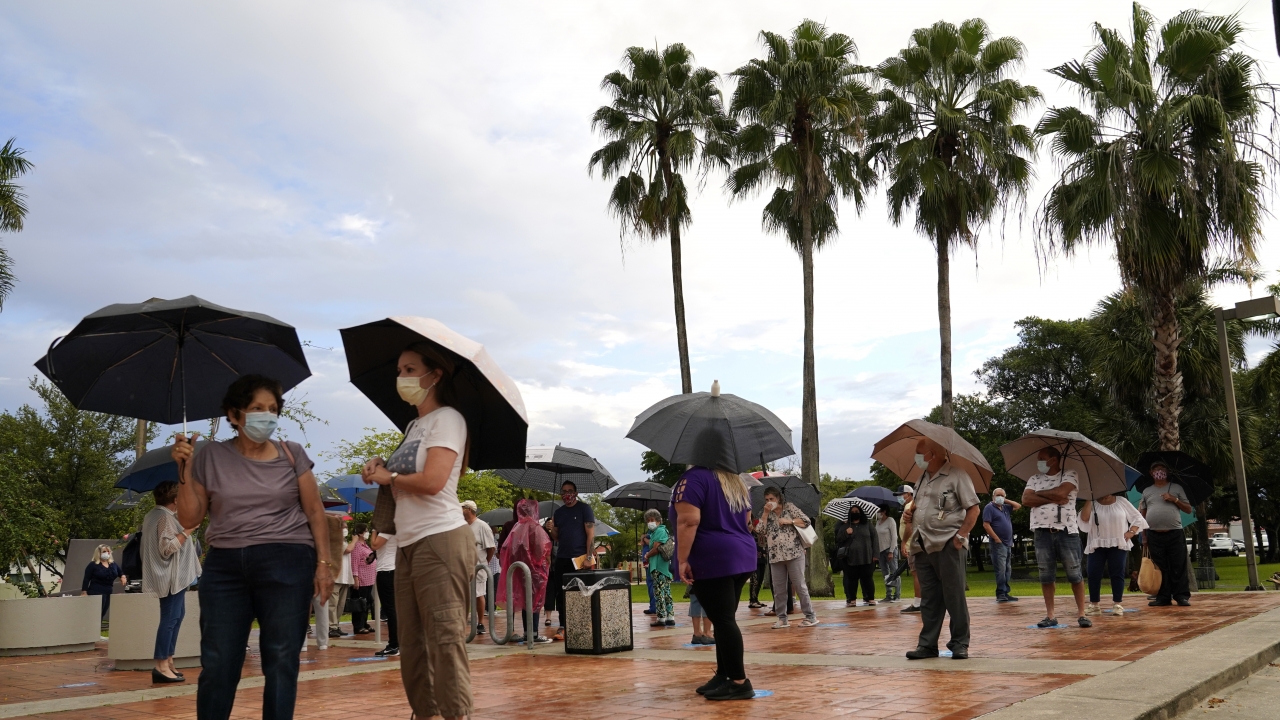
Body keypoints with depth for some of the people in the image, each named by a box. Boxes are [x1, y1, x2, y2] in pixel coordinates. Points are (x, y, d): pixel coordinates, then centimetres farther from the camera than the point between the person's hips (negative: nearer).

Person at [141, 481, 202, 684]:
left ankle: (168, 661, 18)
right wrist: (187, 531, -19)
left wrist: (184, 529, 20)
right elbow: (167, 547, -23)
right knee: (170, 619, -11)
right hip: (171, 575, -11)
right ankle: (161, 666, -11)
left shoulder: (155, 515, 15)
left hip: (173, 575, 11)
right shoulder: (165, 517, -16)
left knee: (176, 616, 15)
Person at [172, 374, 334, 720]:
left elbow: (315, 511, 5)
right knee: (217, 664, 3)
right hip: (224, 566, 1)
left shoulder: (291, 454, 4)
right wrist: (185, 470, -6)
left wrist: (324, 562, -3)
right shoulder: (210, 456, 5)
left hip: (285, 563, -1)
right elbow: (189, 519, 5)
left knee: (281, 661, 1)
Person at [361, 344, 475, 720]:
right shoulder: (413, 426, 21)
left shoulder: (447, 418, -6)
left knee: (445, 641, -11)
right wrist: (380, 469, 1)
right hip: (408, 544, 9)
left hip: (440, 538, -9)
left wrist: (388, 477, -3)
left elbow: (431, 481, -18)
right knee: (412, 644, 10)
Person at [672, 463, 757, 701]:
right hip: (741, 557, 9)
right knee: (725, 619, 14)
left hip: (711, 560, -9)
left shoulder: (694, 478, -10)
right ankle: (723, 675, 19)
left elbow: (688, 521, -20)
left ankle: (739, 682, -7)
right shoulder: (735, 481, 16)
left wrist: (683, 560, -18)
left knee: (722, 620, -7)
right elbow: (746, 521, 21)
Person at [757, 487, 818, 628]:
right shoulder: (765, 513, 12)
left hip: (794, 553, -4)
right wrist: (766, 513, -7)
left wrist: (789, 521, -12)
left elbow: (806, 521, -3)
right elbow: (761, 530, -2)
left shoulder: (790, 508, 2)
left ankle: (810, 616, 2)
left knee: (799, 585, -4)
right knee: (778, 588, 5)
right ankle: (782, 619, 12)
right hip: (775, 556, 4)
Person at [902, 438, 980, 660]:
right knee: (929, 598, 9)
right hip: (923, 546, 7)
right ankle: (927, 644, 14)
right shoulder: (922, 479, 17)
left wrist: (961, 535, -16)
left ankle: (960, 644, 8)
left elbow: (973, 509, -8)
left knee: (954, 597, -1)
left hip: (948, 545, -7)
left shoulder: (956, 476, -5)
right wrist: (910, 513, 7)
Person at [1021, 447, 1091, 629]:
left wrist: (1039, 493, -1)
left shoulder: (1069, 475, 3)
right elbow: (1026, 500, -1)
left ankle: (1081, 614, 9)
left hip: (1067, 531, -3)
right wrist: (1052, 499, -9)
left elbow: (1061, 492, -15)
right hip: (1043, 532, 3)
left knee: (1075, 574, 1)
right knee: (1046, 576, 4)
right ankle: (1050, 615, 10)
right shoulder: (1034, 479, 14)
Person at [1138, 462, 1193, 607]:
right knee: (1160, 568, 3)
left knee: (1178, 567, -3)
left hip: (1175, 534, -1)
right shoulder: (1147, 491, 14)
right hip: (1154, 535, 1)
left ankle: (1182, 596, 1)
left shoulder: (1177, 488, 11)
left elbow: (1188, 509, 9)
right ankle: (1163, 597, 7)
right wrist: (1143, 535, 6)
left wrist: (1174, 499, -7)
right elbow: (1142, 514, 13)